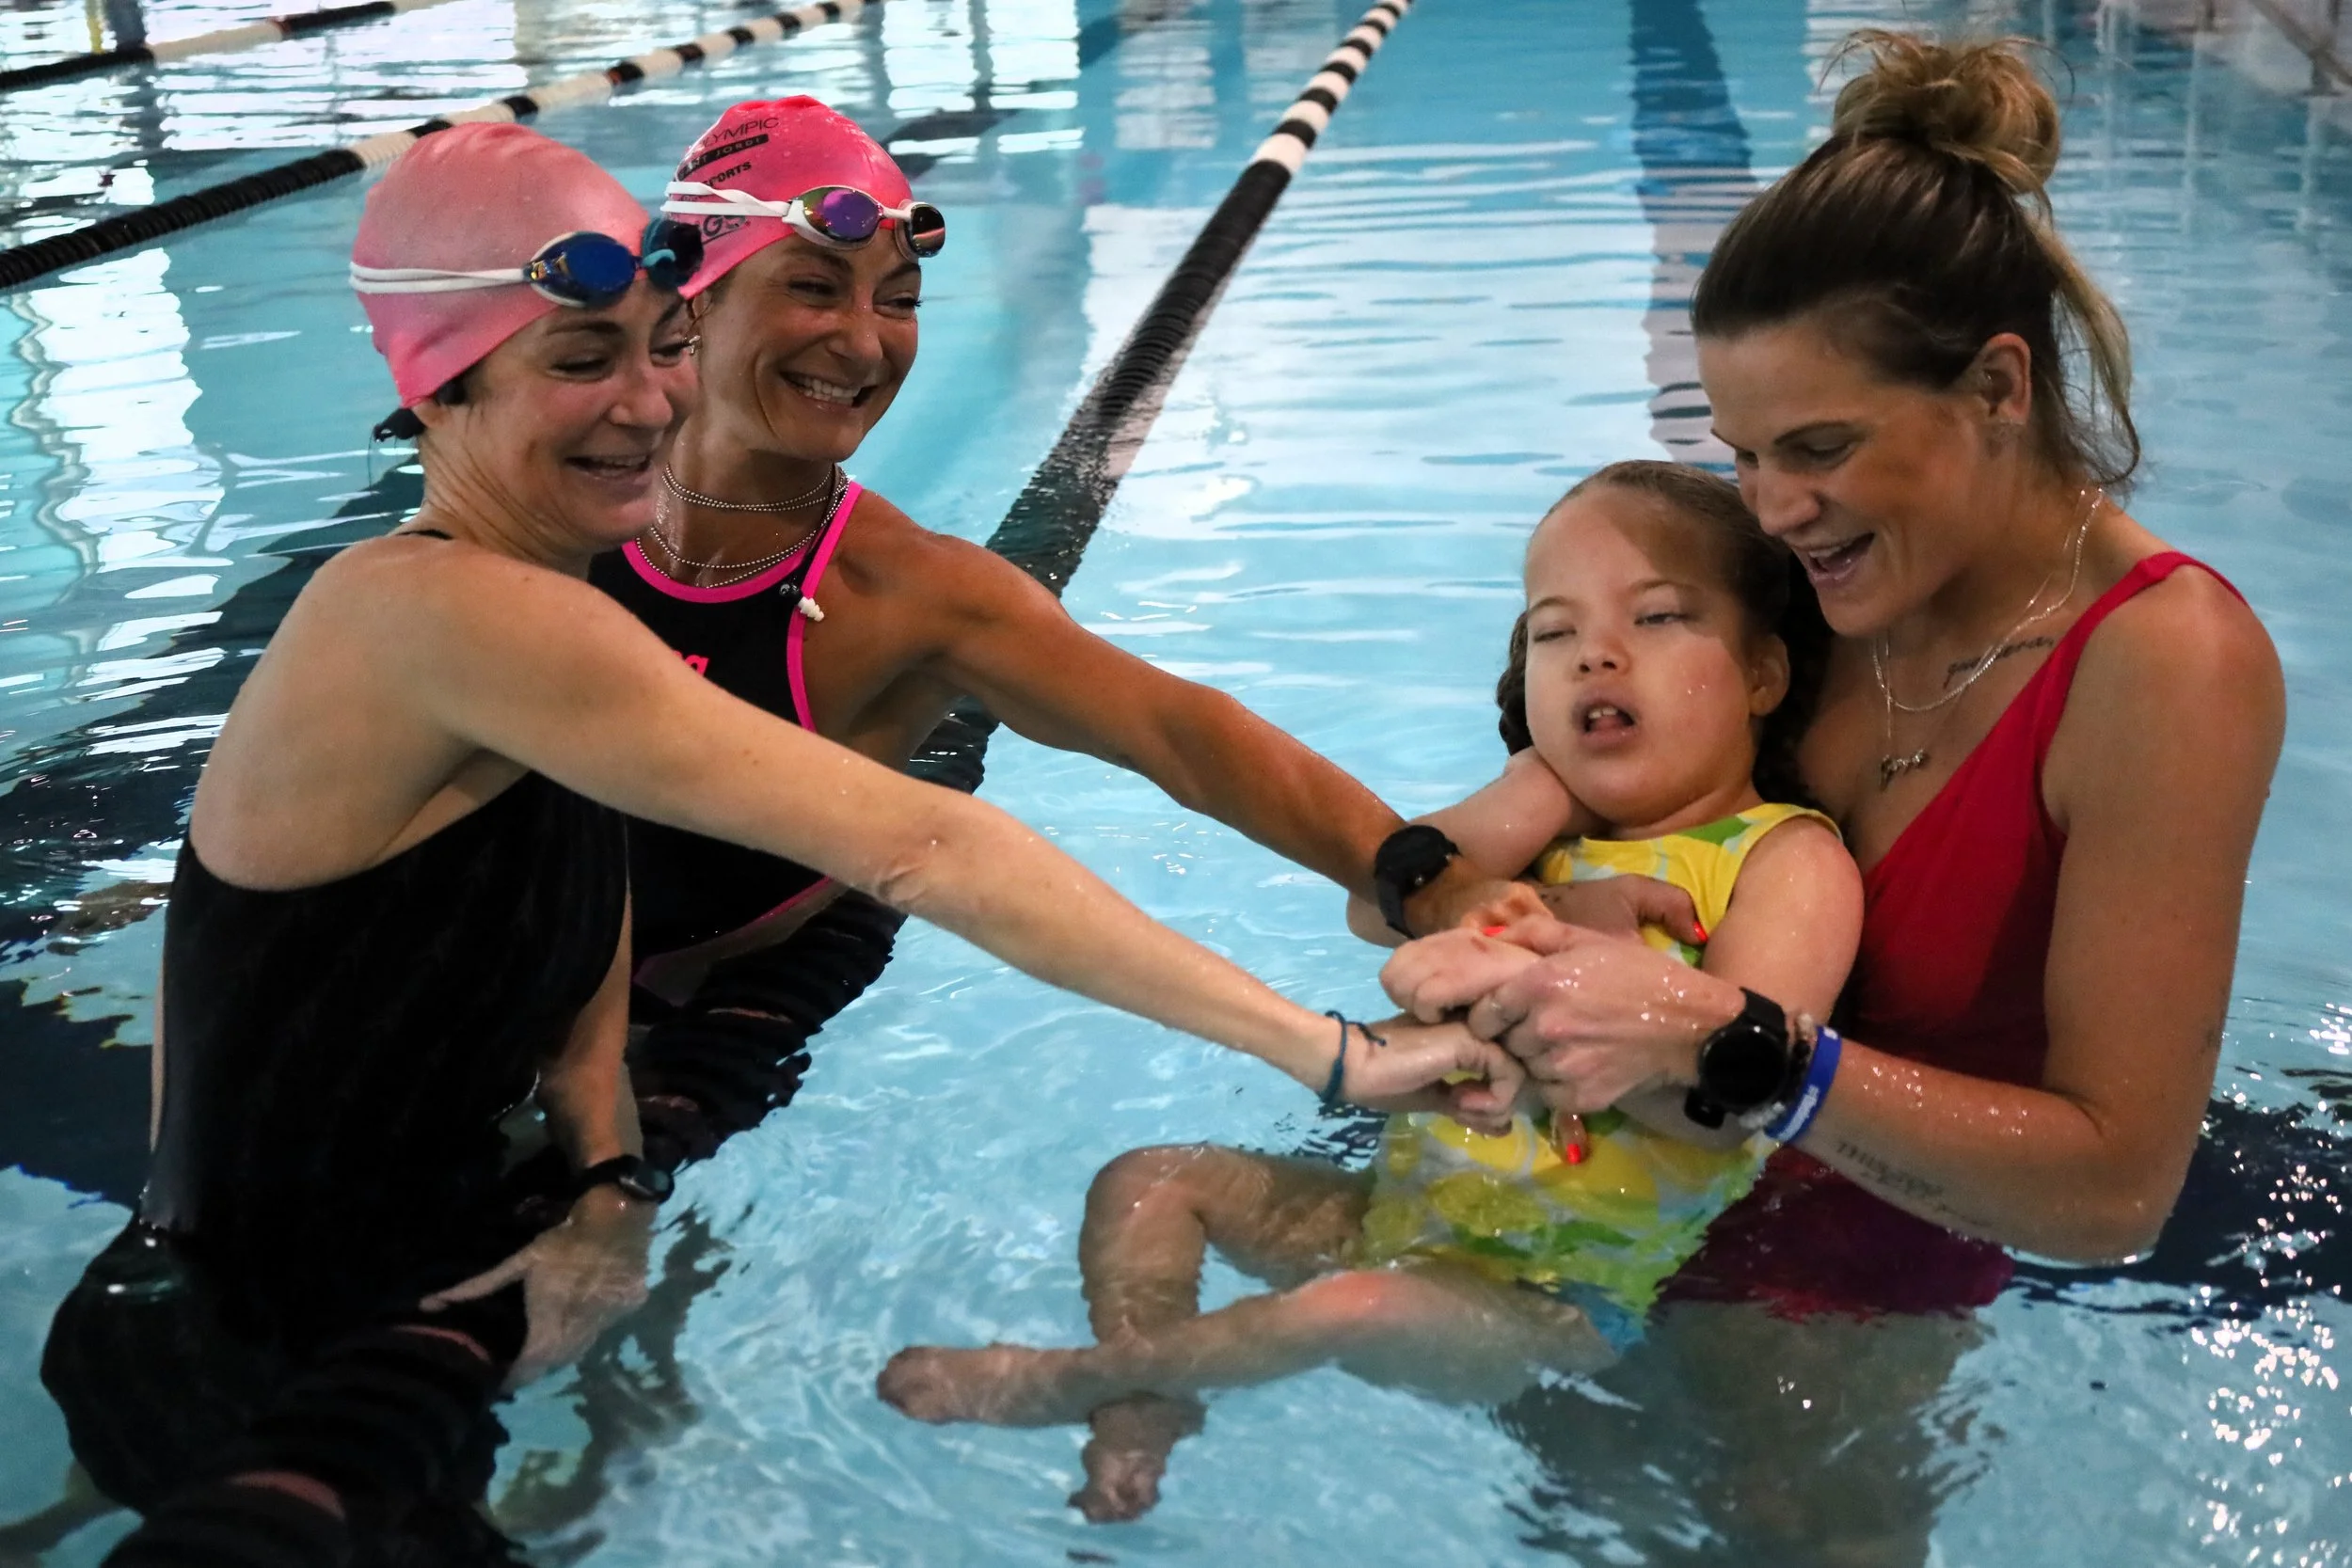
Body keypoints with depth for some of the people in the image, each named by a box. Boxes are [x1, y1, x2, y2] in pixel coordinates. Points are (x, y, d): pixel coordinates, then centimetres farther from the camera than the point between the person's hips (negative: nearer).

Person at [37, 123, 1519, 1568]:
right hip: (248, 1392, -8)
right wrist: (1327, 1051, -32)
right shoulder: (441, 613, -29)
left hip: (411, 1301, 8)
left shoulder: (555, 641, 1)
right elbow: (915, 845, -33)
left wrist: (609, 1189, -22)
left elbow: (577, 1017, -1)